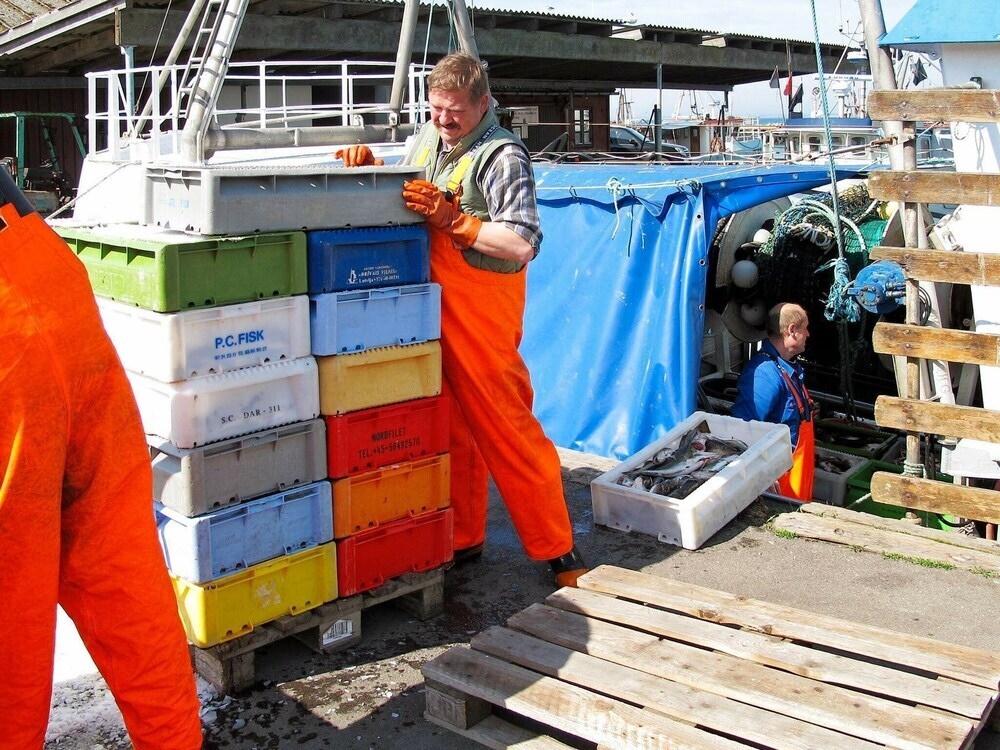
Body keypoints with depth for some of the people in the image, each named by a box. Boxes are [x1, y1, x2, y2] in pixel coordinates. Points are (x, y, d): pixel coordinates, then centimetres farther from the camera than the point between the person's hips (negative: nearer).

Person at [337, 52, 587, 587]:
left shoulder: (501, 156, -11)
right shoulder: (424, 141, 13)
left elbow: (523, 243, -20)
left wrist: (453, 221, -22)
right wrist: (367, 165, 6)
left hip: (481, 314, -7)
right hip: (430, 306, 7)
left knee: (505, 431, -3)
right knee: (449, 427, 14)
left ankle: (557, 548, 9)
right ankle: (463, 538, 29)